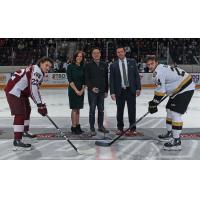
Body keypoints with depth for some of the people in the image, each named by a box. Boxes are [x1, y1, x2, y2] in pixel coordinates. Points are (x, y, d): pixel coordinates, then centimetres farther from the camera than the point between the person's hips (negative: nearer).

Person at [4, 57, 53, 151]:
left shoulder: (38, 72, 15)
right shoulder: (37, 71, -18)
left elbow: (32, 90, 18)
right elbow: (34, 89, -29)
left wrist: (41, 104, 12)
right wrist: (40, 105, -28)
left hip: (21, 91, 11)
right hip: (14, 90, -11)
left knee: (27, 110, 25)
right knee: (20, 114, -17)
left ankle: (24, 131, 45)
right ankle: (17, 141, -20)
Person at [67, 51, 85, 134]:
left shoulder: (83, 68, 8)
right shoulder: (70, 67, -6)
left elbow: (84, 80, 8)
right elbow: (70, 80, -10)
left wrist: (82, 90, -4)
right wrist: (76, 90, -13)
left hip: (81, 91, 5)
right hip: (73, 90, -5)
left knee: (78, 109, 10)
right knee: (74, 109, -3)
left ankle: (78, 126, 16)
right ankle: (74, 127, 3)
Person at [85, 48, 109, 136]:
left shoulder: (104, 65, 8)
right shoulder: (88, 65, -2)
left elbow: (106, 78, 11)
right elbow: (86, 79, -5)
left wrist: (106, 90, 9)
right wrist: (92, 87, -18)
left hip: (101, 91, 4)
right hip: (92, 91, -4)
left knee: (101, 109, 10)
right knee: (92, 110, 1)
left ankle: (101, 126, 23)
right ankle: (92, 128, 8)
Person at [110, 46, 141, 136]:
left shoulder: (132, 62, 5)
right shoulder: (113, 65, 3)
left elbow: (137, 76, 4)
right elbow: (111, 80, 2)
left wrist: (138, 88, -3)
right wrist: (112, 92, -5)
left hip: (131, 90, 0)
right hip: (119, 91, 0)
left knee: (132, 110, 4)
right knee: (119, 111, 7)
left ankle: (133, 129, 14)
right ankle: (120, 128, 20)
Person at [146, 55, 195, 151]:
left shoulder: (158, 72, -18)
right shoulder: (161, 68, 14)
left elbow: (160, 91, -20)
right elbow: (162, 88, 20)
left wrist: (153, 104, -12)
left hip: (185, 89, -11)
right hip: (180, 89, 11)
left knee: (175, 113, -14)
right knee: (170, 110, 19)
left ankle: (176, 141, -11)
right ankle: (170, 134, 32)